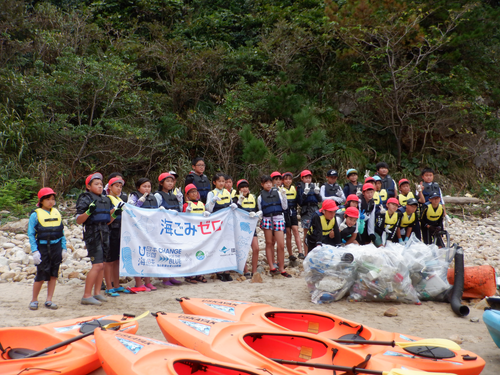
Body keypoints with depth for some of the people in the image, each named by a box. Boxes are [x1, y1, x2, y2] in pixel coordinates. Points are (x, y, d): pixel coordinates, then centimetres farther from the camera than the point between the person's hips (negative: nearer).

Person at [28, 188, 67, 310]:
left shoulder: (57, 213, 9)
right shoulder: (35, 215, -3)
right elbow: (31, 234, -4)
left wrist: (64, 248, 9)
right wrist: (34, 251, -10)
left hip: (56, 247, 4)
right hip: (42, 247, -4)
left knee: (54, 274, 5)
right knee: (41, 275, -3)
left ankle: (49, 300, 14)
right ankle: (34, 300, 16)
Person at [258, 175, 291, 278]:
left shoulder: (278, 193, 10)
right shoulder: (260, 197, 11)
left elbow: (284, 207, 6)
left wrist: (283, 196, -3)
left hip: (278, 219, 0)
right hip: (267, 220, 1)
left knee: (281, 245, -5)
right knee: (269, 243, 2)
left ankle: (281, 268, 3)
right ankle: (272, 267, 8)